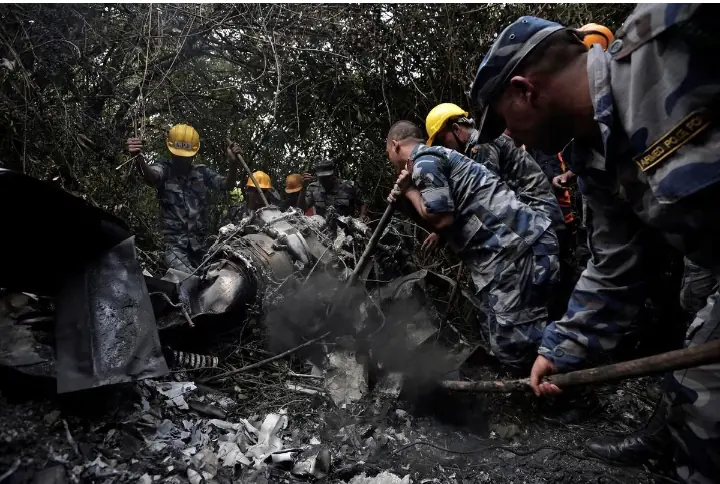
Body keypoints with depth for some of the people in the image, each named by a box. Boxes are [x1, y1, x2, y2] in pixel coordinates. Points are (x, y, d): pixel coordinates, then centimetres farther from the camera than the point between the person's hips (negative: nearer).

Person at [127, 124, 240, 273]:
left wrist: (233, 163, -26)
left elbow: (227, 184, -5)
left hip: (202, 244, 4)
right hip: (175, 245, -4)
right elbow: (150, 176, -24)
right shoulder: (164, 168, -2)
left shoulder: (203, 172, 7)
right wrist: (139, 159, -48)